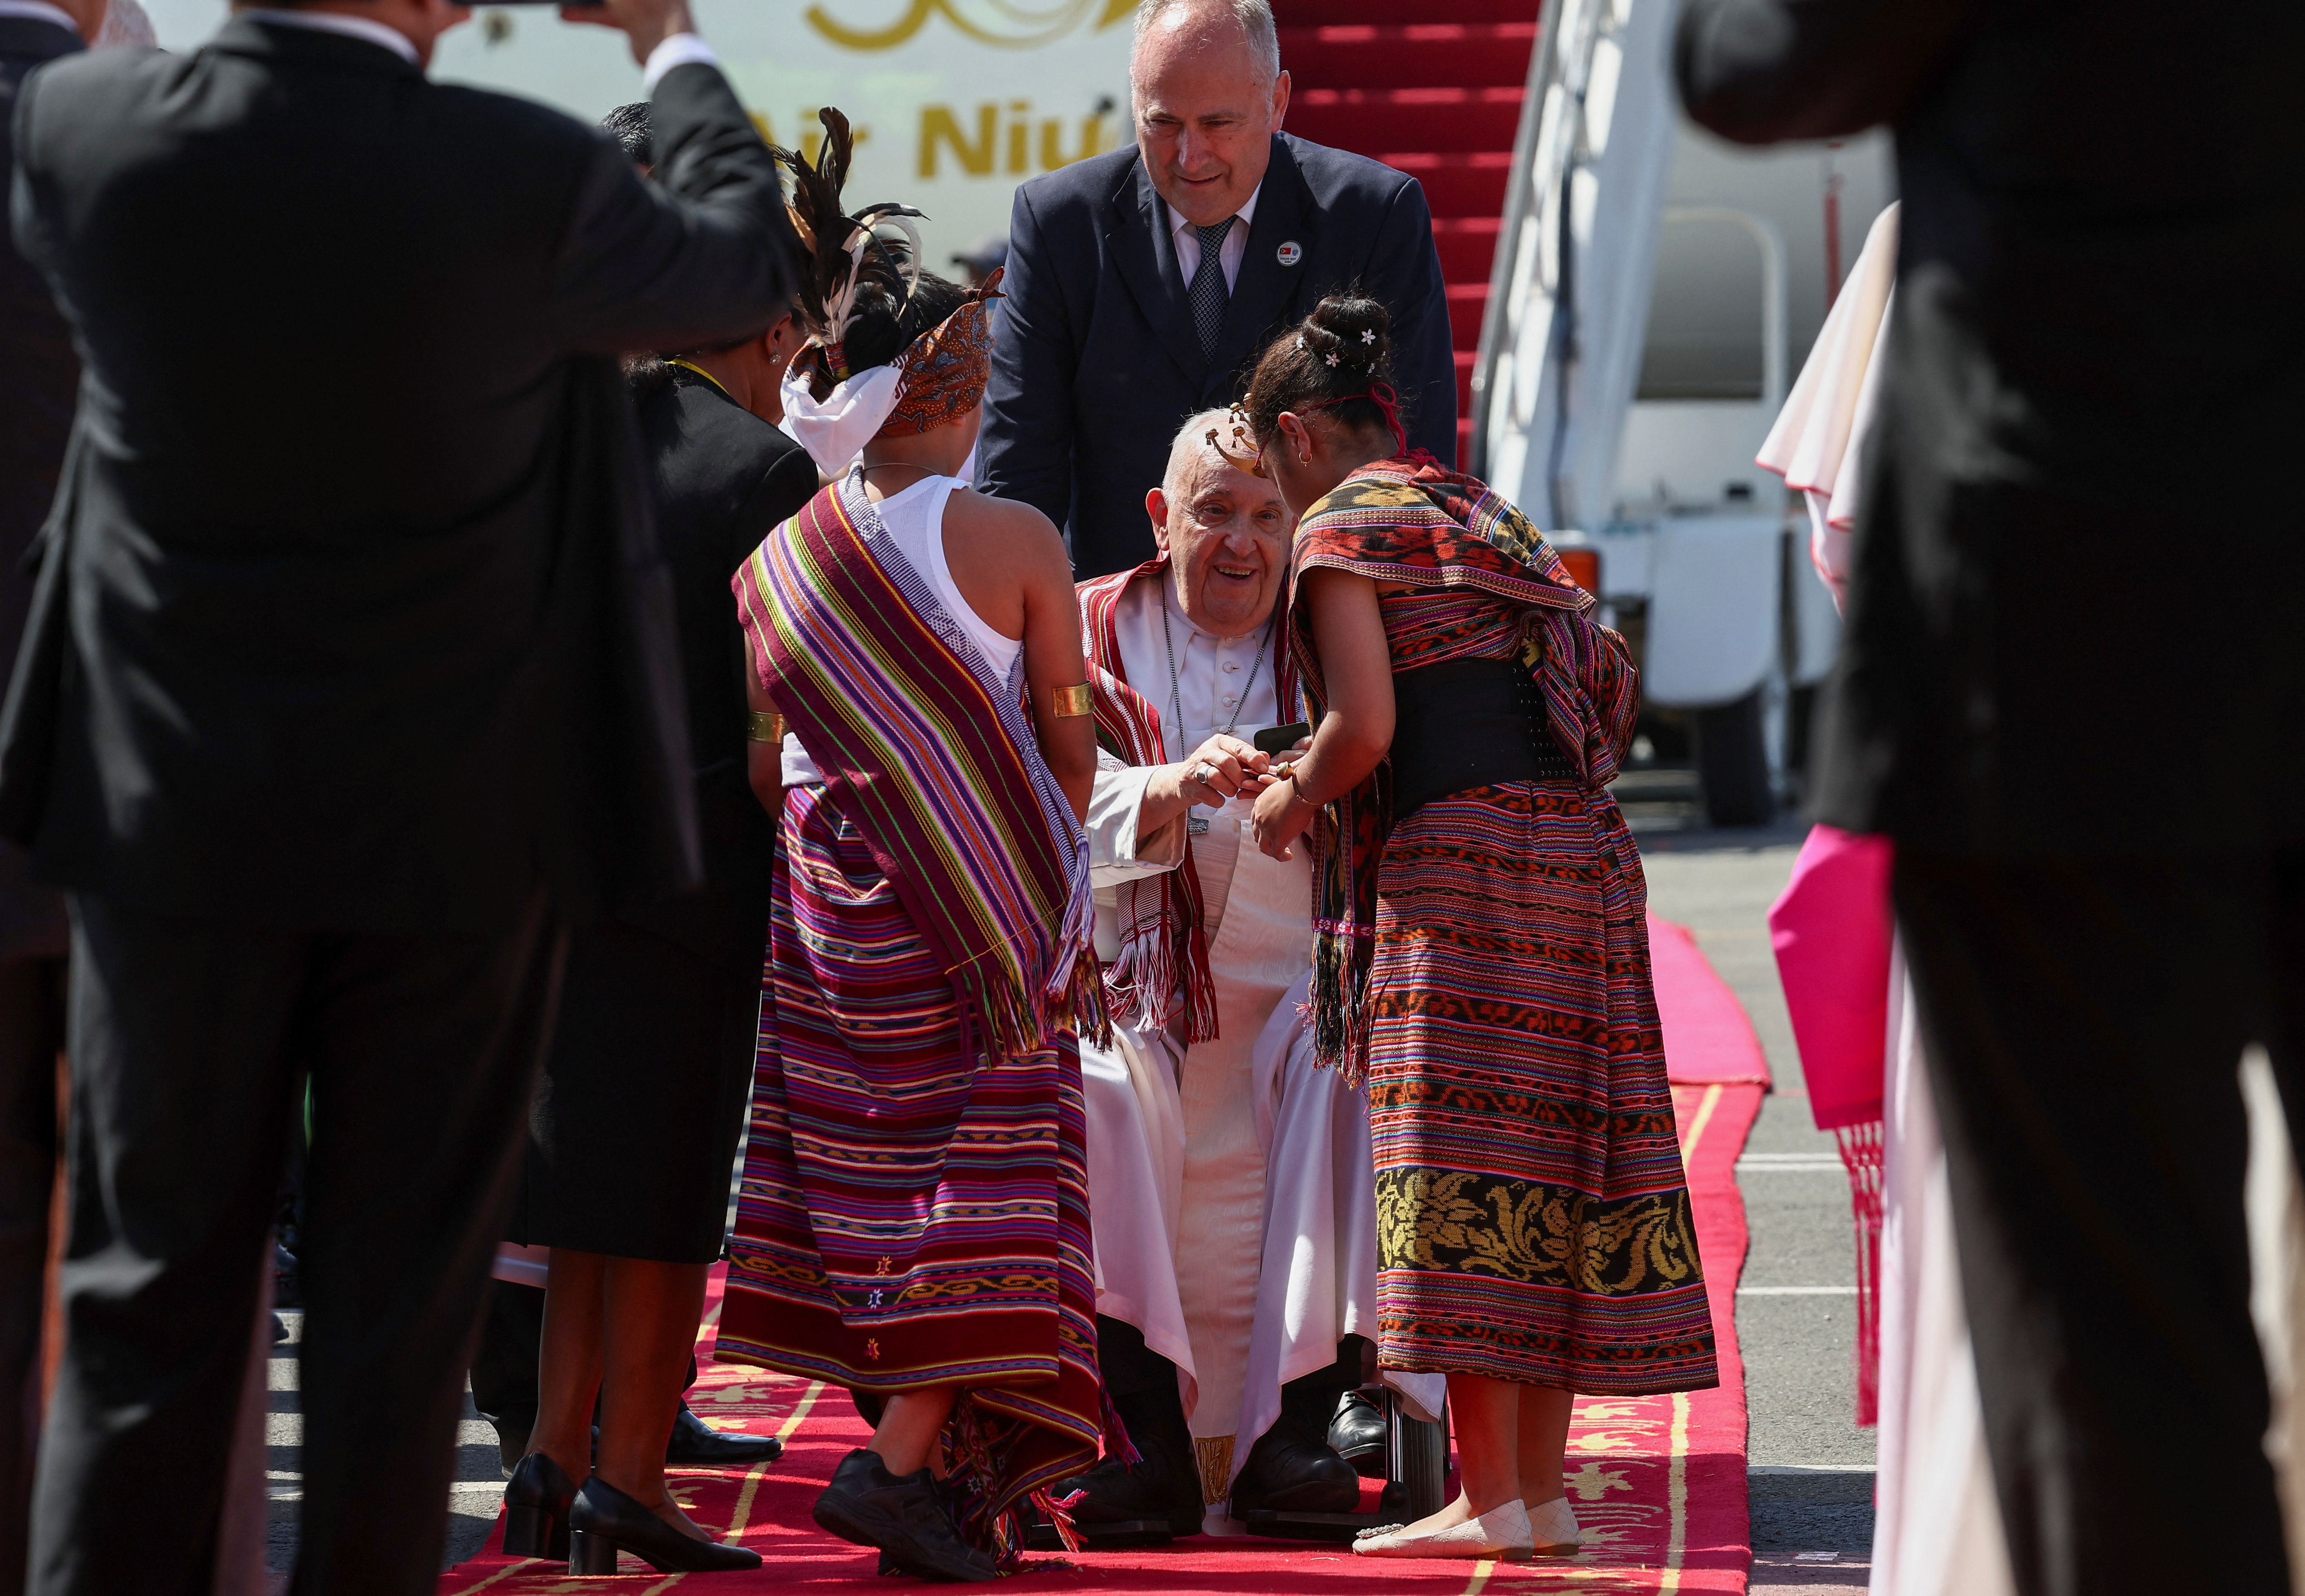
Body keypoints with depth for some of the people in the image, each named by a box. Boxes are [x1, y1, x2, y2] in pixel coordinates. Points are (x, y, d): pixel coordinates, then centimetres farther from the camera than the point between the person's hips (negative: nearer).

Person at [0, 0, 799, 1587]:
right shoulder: (527, 177, -18)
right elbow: (746, 266, 3)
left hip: (173, 807, 2)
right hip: (454, 833, -2)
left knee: (151, 1288, 9)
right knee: (398, 1312, 8)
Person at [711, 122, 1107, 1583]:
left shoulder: (775, 563, 0)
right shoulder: (1012, 540, -11)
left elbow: (762, 768, 7)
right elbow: (1067, 740, -2)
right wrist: (1043, 853, 15)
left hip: (827, 910, 4)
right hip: (984, 917, -4)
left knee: (877, 1174, 12)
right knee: (986, 1178, 0)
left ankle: (941, 1470, 13)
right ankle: (911, 1459, -12)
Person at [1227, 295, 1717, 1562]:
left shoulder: (1342, 524, 0)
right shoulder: (1488, 517, 24)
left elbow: (1365, 720, -11)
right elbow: (1615, 685, 21)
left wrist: (1292, 803, 5)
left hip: (1458, 853, -8)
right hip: (1583, 845, 8)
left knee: (1460, 1167, -8)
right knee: (1550, 1152, 7)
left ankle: (1487, 1501, -11)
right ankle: (1544, 1493, 9)